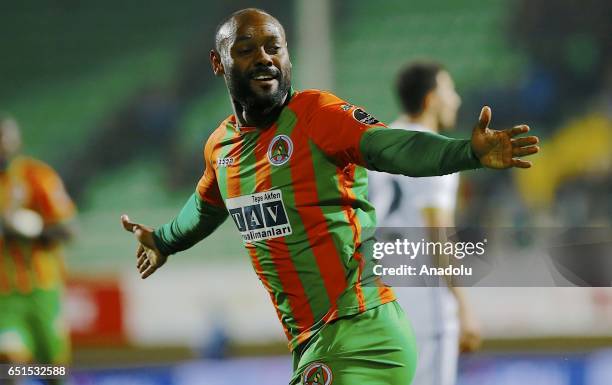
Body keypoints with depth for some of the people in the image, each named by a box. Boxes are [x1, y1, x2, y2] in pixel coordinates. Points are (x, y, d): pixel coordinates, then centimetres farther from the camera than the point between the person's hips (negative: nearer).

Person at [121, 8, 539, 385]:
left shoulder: (315, 113, -11)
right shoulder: (219, 146, 12)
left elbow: (390, 146, -29)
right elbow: (207, 205, 35)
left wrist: (469, 151, -48)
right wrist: (163, 241, 55)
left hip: (359, 335, -7)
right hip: (306, 341, 7)